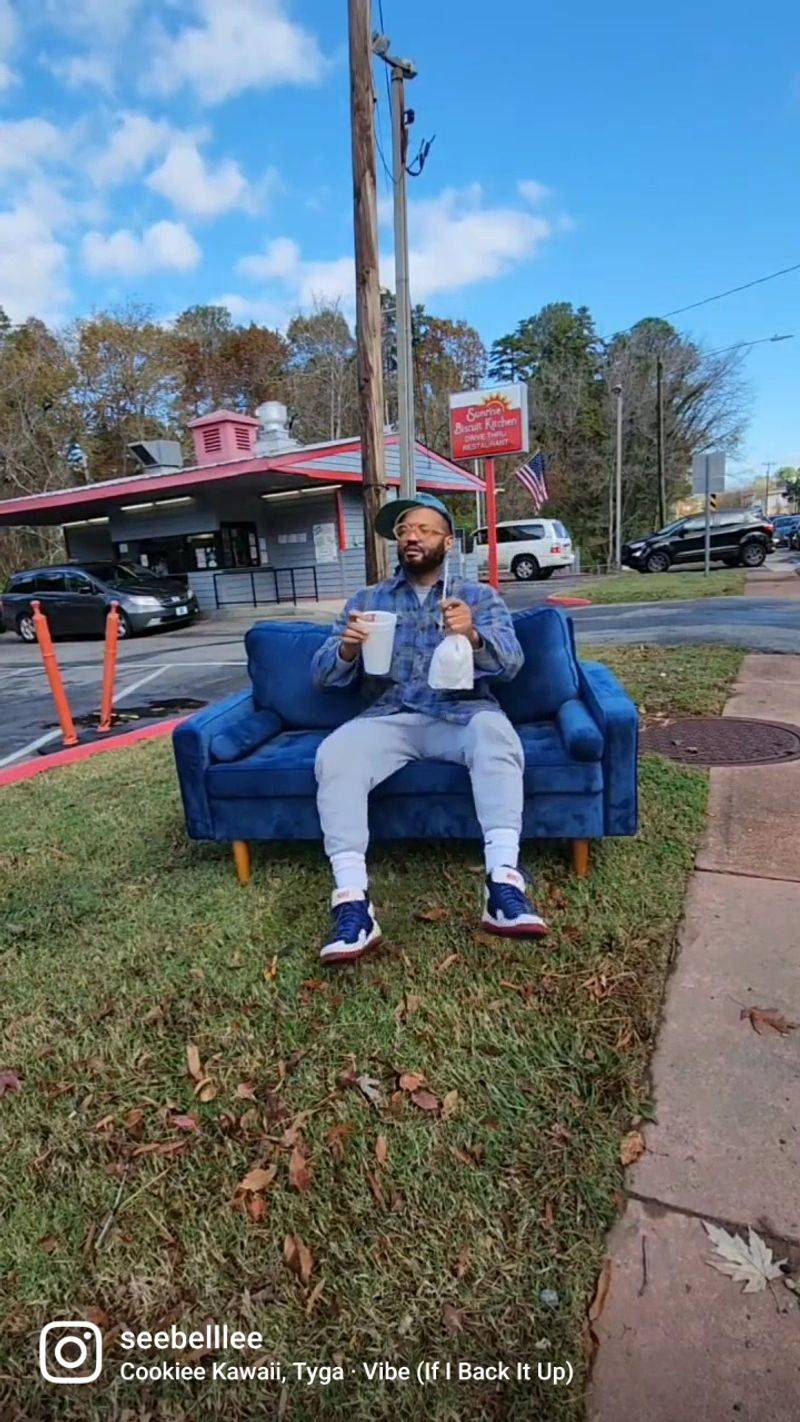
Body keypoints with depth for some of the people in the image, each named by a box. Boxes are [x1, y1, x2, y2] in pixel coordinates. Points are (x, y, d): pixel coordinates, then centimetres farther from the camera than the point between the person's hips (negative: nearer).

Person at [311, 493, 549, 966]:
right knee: (333, 755, -28)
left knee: (495, 730, -35)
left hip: (461, 715, -1)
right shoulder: (367, 600, 19)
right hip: (389, 718, 2)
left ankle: (504, 883, -39)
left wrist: (473, 635, -27)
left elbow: (510, 662, -4)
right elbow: (324, 673, 9)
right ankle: (353, 902, -32)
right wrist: (348, 648, -16)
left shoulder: (479, 596, 14)